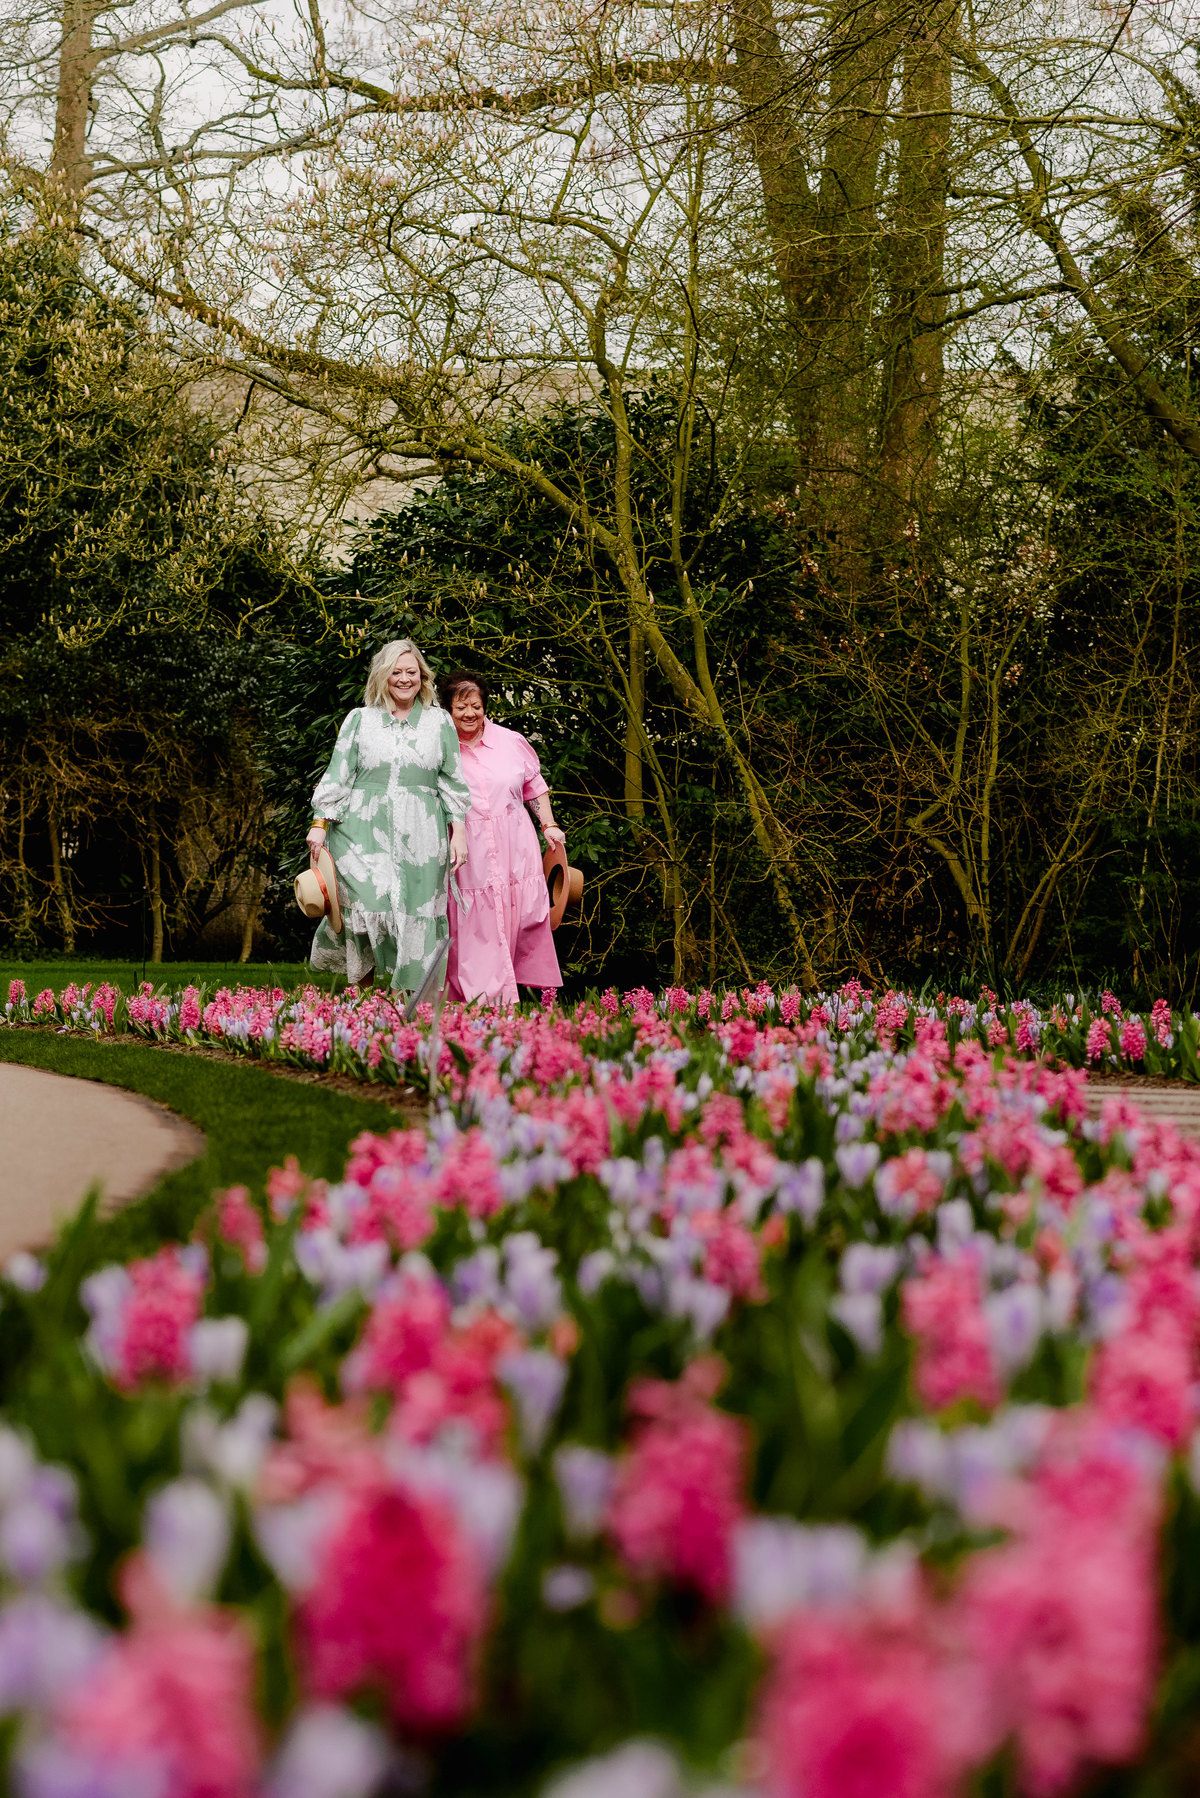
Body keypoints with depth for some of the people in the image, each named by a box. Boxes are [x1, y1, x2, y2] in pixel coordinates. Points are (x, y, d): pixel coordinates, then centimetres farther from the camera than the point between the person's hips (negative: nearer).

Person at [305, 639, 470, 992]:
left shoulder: (440, 721, 12)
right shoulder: (360, 719, 10)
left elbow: (453, 781, 12)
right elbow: (338, 774, 8)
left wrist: (458, 831, 4)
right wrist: (320, 822, -1)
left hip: (419, 835, 1)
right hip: (365, 831, -1)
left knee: (414, 916, -2)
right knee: (372, 902, -18)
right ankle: (362, 986, 0)